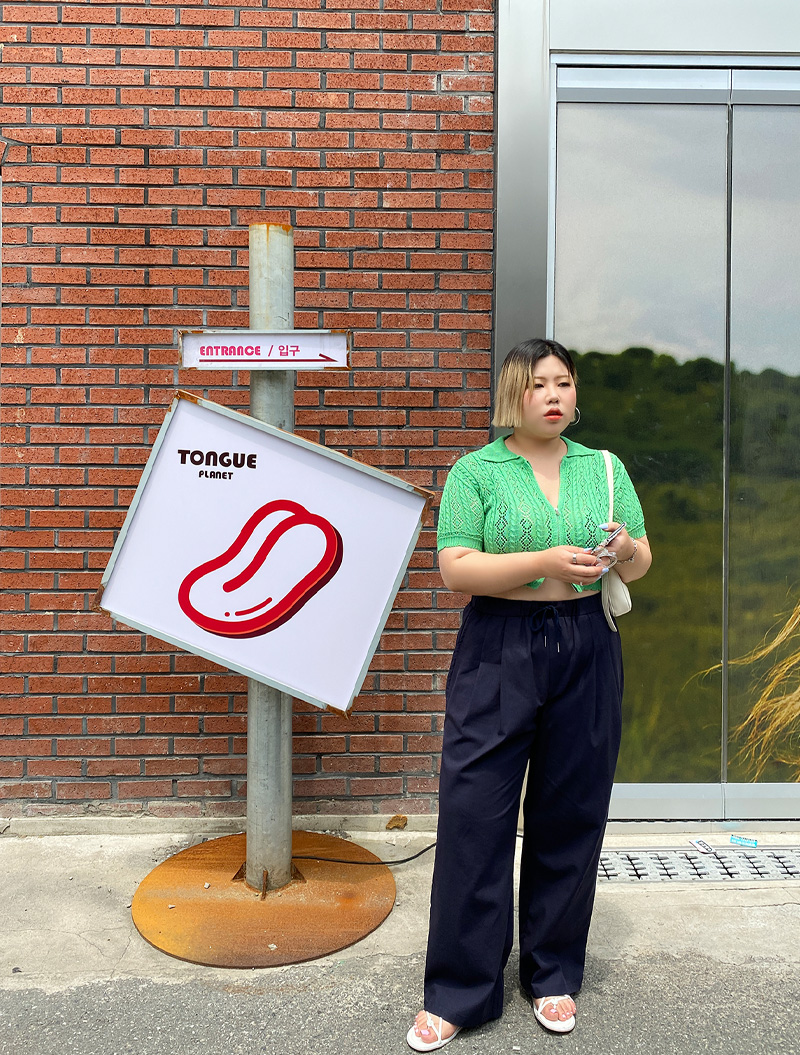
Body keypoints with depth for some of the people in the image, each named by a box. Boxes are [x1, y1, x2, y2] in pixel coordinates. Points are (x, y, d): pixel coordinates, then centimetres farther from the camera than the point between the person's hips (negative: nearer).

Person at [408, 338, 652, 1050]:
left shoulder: (605, 468, 11)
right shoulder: (476, 471, 0)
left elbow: (641, 566, 12)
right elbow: (455, 568, -9)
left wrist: (626, 549, -12)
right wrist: (546, 562, -20)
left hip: (586, 653, 3)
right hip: (498, 652, -3)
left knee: (571, 815, 10)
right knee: (475, 813, -1)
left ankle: (555, 974, 31)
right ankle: (459, 992, 17)